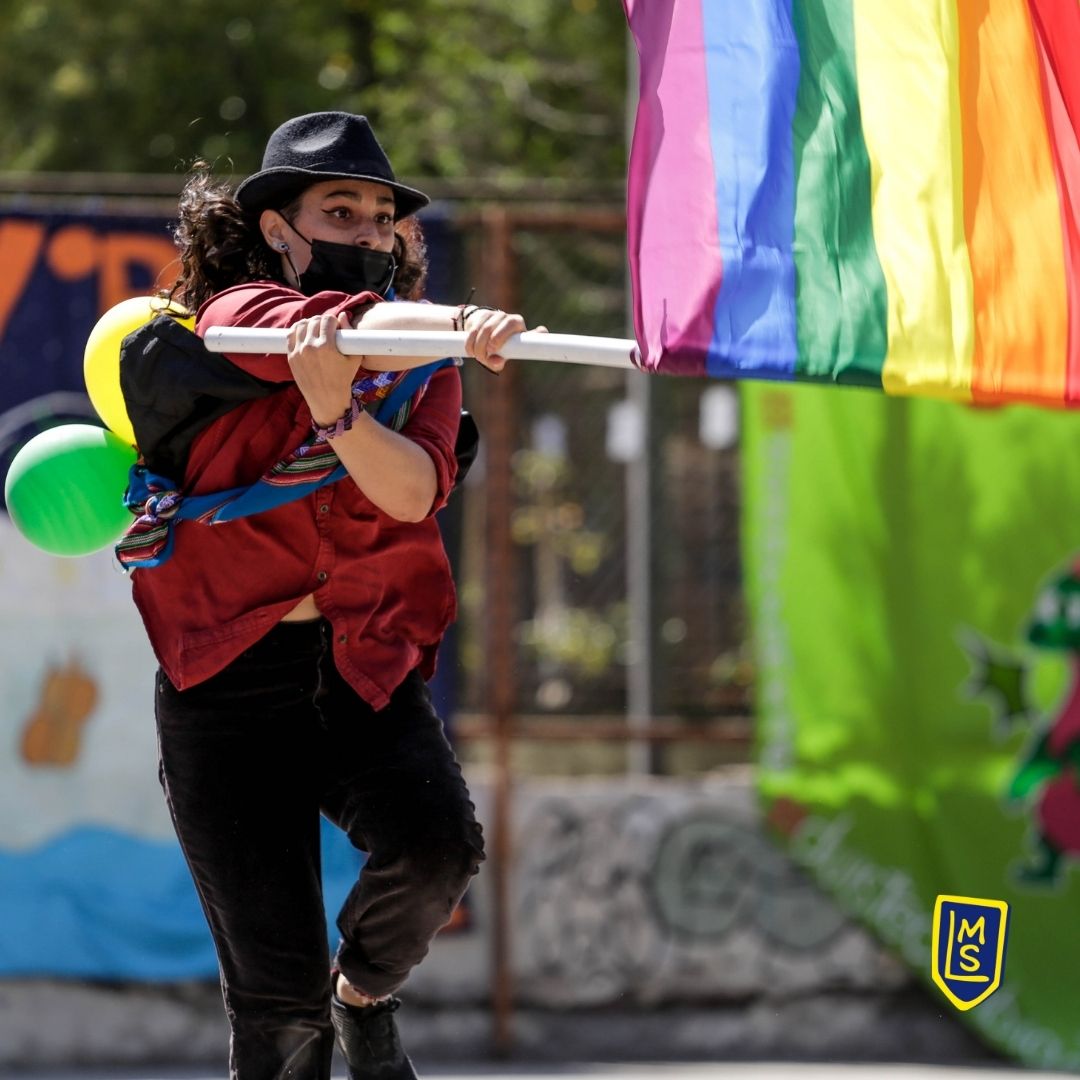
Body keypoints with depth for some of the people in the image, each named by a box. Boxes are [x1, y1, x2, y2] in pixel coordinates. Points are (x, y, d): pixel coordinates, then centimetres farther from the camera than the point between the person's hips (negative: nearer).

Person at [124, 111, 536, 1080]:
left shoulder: (422, 365, 8)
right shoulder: (237, 314, -4)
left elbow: (413, 493, -12)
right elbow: (351, 329, -26)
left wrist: (335, 409, -31)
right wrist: (458, 324, -44)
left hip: (369, 671, 3)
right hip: (230, 682, -3)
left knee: (437, 844, -26)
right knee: (278, 998, -8)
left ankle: (366, 995, 6)